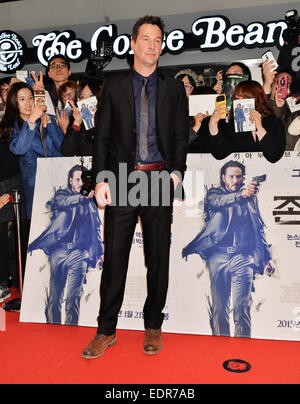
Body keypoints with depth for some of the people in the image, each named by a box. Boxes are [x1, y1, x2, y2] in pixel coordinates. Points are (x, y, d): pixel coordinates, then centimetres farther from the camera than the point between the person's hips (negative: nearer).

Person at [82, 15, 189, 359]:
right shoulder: (114, 86, 8)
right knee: (114, 257, 3)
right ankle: (106, 331, 17)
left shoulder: (173, 88, 10)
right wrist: (100, 179, -6)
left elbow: (181, 136, 7)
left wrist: (176, 172, -9)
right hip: (121, 180, 0)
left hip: (159, 180, 1)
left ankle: (153, 327, 24)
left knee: (158, 257, 8)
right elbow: (102, 136, 4)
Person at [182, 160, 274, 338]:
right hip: (218, 255, -1)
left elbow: (259, 229, 20)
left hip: (243, 257, 1)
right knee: (219, 307, 1)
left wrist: (267, 257, 13)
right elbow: (218, 202, -14)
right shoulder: (214, 193, 12)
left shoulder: (251, 198, 18)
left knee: (243, 307, -6)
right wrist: (241, 194, -31)